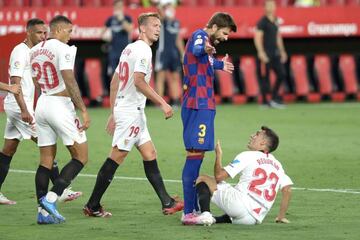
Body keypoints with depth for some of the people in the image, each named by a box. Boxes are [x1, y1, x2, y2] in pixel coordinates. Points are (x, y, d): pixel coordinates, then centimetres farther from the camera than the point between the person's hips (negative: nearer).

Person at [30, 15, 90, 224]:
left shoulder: (34, 51, 12)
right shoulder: (64, 49, -12)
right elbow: (70, 82, -19)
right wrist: (84, 111, -18)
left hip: (42, 104, 8)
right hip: (60, 105, -8)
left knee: (46, 160, 9)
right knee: (81, 156, 0)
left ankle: (43, 211, 4)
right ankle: (51, 199, -13)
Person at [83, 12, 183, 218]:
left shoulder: (129, 48, 17)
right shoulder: (143, 49, -12)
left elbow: (114, 81, 18)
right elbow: (139, 81, -23)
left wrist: (113, 113, 21)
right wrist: (162, 103, -20)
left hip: (122, 109, 10)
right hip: (131, 111, -10)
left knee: (149, 154, 10)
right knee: (116, 157, -6)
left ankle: (167, 203, 11)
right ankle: (93, 206, -3)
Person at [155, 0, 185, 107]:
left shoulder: (176, 22, 14)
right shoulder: (163, 20, -1)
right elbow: (160, 10, -24)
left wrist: (183, 53, 15)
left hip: (174, 53, 6)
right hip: (163, 52, -6)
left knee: (175, 77, 6)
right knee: (161, 76, -5)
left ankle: (175, 102, 10)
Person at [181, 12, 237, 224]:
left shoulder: (203, 38, 19)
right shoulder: (199, 35, -13)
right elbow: (196, 51, -37)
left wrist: (220, 65, 47)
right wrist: (205, 49, -51)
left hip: (202, 105, 11)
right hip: (199, 105, -11)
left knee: (197, 154, 16)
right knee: (195, 154, -15)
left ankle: (192, 207, 24)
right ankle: (188, 212, -20)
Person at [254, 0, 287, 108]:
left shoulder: (275, 21, 15)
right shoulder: (262, 22, -9)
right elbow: (257, 38, -14)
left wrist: (282, 51, 21)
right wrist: (261, 53, -21)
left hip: (275, 53, 8)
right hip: (265, 54, -8)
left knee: (281, 74, 3)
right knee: (264, 77, -5)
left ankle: (274, 98, 13)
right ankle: (265, 102, 2)